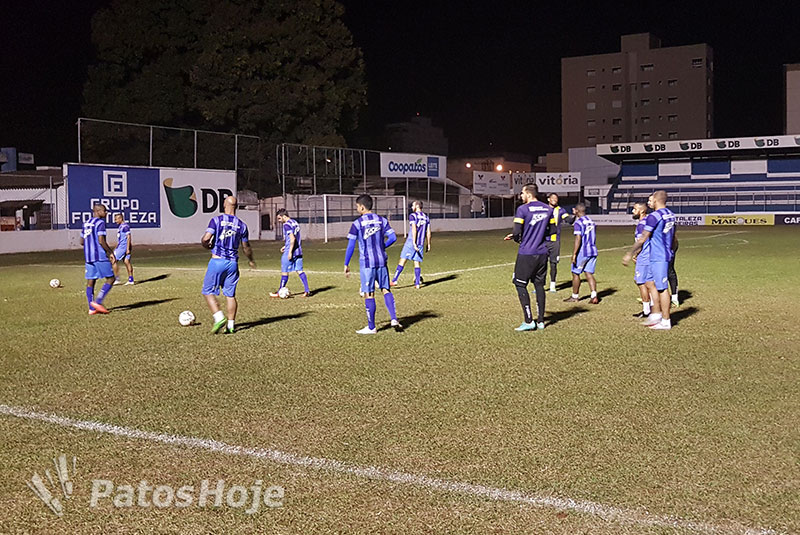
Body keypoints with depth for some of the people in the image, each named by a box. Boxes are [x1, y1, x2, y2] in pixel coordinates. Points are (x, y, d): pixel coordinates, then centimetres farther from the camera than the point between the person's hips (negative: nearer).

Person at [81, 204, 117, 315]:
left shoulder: (86, 223, 17)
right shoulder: (100, 223, -8)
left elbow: (82, 242, 20)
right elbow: (101, 241, -17)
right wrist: (111, 253, -10)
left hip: (88, 256, 8)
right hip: (100, 256, -8)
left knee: (90, 281, 6)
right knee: (110, 279, -1)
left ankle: (91, 309, 4)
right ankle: (97, 301, -12)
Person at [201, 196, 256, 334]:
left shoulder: (216, 220, -5)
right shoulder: (241, 225, 5)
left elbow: (206, 239, -14)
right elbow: (246, 248, 13)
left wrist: (207, 245, 9)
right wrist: (251, 260, 31)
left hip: (217, 261, -3)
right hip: (233, 263, 3)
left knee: (208, 292, 6)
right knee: (230, 295, 10)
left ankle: (219, 318, -10)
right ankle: (230, 325, 10)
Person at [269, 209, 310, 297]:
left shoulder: (287, 225, -13)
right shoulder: (295, 223, 15)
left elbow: (292, 238, -22)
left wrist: (290, 252, -20)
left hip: (290, 252, -8)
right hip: (298, 252, 8)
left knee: (284, 272, 2)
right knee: (300, 271, 7)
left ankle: (279, 293, 11)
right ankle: (307, 291, 0)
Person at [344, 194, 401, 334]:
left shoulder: (357, 224, -6)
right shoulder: (382, 220, 5)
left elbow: (351, 245, -7)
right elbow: (393, 237, 2)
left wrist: (346, 265, -1)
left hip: (367, 262, -4)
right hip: (381, 261, 4)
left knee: (369, 294, 2)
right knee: (386, 290, 13)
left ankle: (371, 327, 8)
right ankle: (394, 319, -2)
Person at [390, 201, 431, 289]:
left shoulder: (413, 216, -7)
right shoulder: (426, 217, 12)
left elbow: (414, 230, -17)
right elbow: (428, 232, 12)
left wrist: (414, 243, -20)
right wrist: (428, 244, 17)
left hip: (411, 242, -5)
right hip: (421, 243, 5)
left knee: (402, 260, -3)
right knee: (417, 263, 8)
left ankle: (394, 280, -4)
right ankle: (417, 283, 4)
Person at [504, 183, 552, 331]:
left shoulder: (522, 209, -12)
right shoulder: (548, 209, 8)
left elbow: (517, 232, -15)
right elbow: (550, 231, 14)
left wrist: (517, 238, 8)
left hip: (526, 254, -6)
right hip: (542, 253, 6)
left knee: (520, 285, 3)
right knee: (539, 285, 13)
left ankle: (529, 321, -2)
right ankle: (540, 321, 15)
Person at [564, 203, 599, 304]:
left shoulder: (578, 222, -12)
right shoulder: (591, 221, 12)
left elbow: (578, 239, -19)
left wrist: (574, 254, -19)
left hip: (582, 252, -7)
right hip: (593, 251, 7)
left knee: (575, 273, 7)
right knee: (589, 274, 6)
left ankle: (575, 296, 16)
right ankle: (594, 296, -6)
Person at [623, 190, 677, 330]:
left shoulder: (654, 216, -16)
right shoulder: (671, 215, 11)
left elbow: (643, 238, -17)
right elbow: (674, 239, 21)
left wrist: (630, 254, -12)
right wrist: (671, 252, 35)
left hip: (658, 258, -9)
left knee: (662, 288, -3)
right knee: (651, 283, 17)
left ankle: (666, 321, 3)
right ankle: (656, 314, 18)